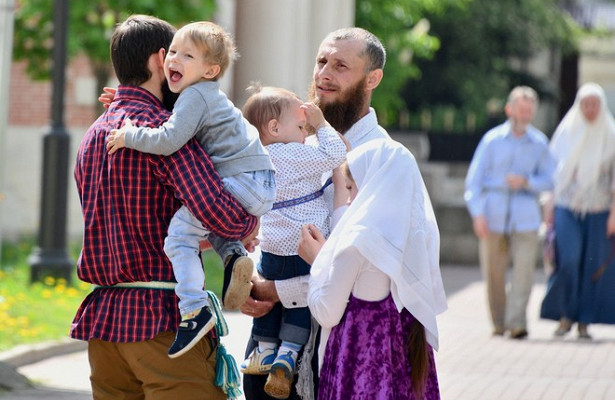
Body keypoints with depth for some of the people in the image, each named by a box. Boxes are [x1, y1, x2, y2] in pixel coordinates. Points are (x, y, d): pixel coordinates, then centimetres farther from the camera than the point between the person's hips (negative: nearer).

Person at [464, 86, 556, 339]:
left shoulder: (539, 143, 7)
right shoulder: (492, 139, 4)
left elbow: (549, 180, 10)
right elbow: (474, 179, 3)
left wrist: (527, 182, -10)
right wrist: (477, 213, -7)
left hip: (526, 216, 0)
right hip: (494, 215, 0)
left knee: (524, 267, -12)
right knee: (493, 271, 2)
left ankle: (516, 322, -10)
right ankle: (498, 322, 16)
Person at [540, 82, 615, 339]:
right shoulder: (566, 133, 5)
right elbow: (554, 172, 10)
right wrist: (550, 208, 6)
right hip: (567, 208, 0)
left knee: (594, 265, 0)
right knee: (568, 259, -15)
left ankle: (584, 321, 11)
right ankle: (565, 315, -1)